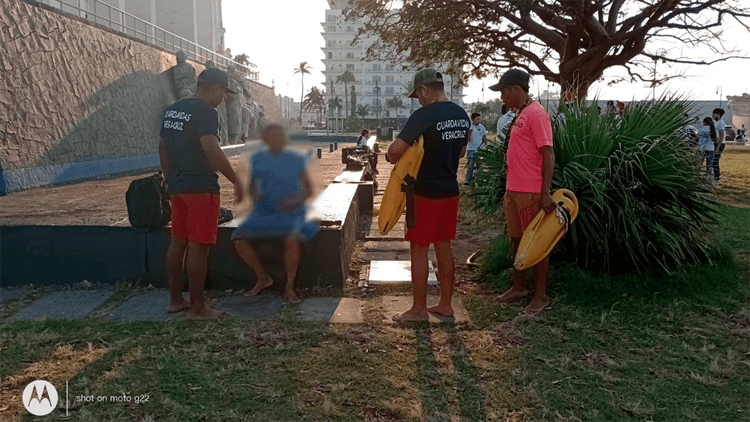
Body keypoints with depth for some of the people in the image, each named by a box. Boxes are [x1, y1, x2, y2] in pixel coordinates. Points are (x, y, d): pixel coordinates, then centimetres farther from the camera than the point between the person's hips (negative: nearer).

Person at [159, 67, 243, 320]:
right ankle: (197, 308, 3)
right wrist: (236, 181, -22)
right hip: (201, 188, -9)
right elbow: (211, 149, -26)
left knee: (178, 242, 14)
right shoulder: (205, 112, -14)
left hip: (177, 187, 9)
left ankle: (175, 299, 23)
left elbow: (162, 147, 18)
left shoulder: (173, 110, 13)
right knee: (198, 247, -3)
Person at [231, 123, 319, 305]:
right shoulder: (258, 159, 7)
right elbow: (252, 186, 18)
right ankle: (263, 278, 4)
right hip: (265, 211, 3)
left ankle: (290, 287, -13)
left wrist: (294, 201, -14)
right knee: (238, 238, -19)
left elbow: (309, 189, 5)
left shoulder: (295, 160, 2)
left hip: (291, 212, -3)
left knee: (292, 239, -35)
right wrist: (254, 197, -5)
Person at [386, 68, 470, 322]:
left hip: (427, 193, -8)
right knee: (443, 246, 15)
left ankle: (419, 309, 10)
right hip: (451, 189, 8)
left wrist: (391, 158, -2)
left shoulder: (423, 116, -17)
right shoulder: (462, 116, 8)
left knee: (419, 249, 2)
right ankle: (445, 304, 23)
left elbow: (395, 150, -23)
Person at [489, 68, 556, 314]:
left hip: (531, 193, -9)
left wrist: (546, 193, -23)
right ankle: (519, 287, 30)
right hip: (514, 190, 9)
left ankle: (541, 296, 10)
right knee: (517, 240, 16)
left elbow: (548, 155, -18)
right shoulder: (520, 115, 16)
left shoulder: (536, 114, -13)